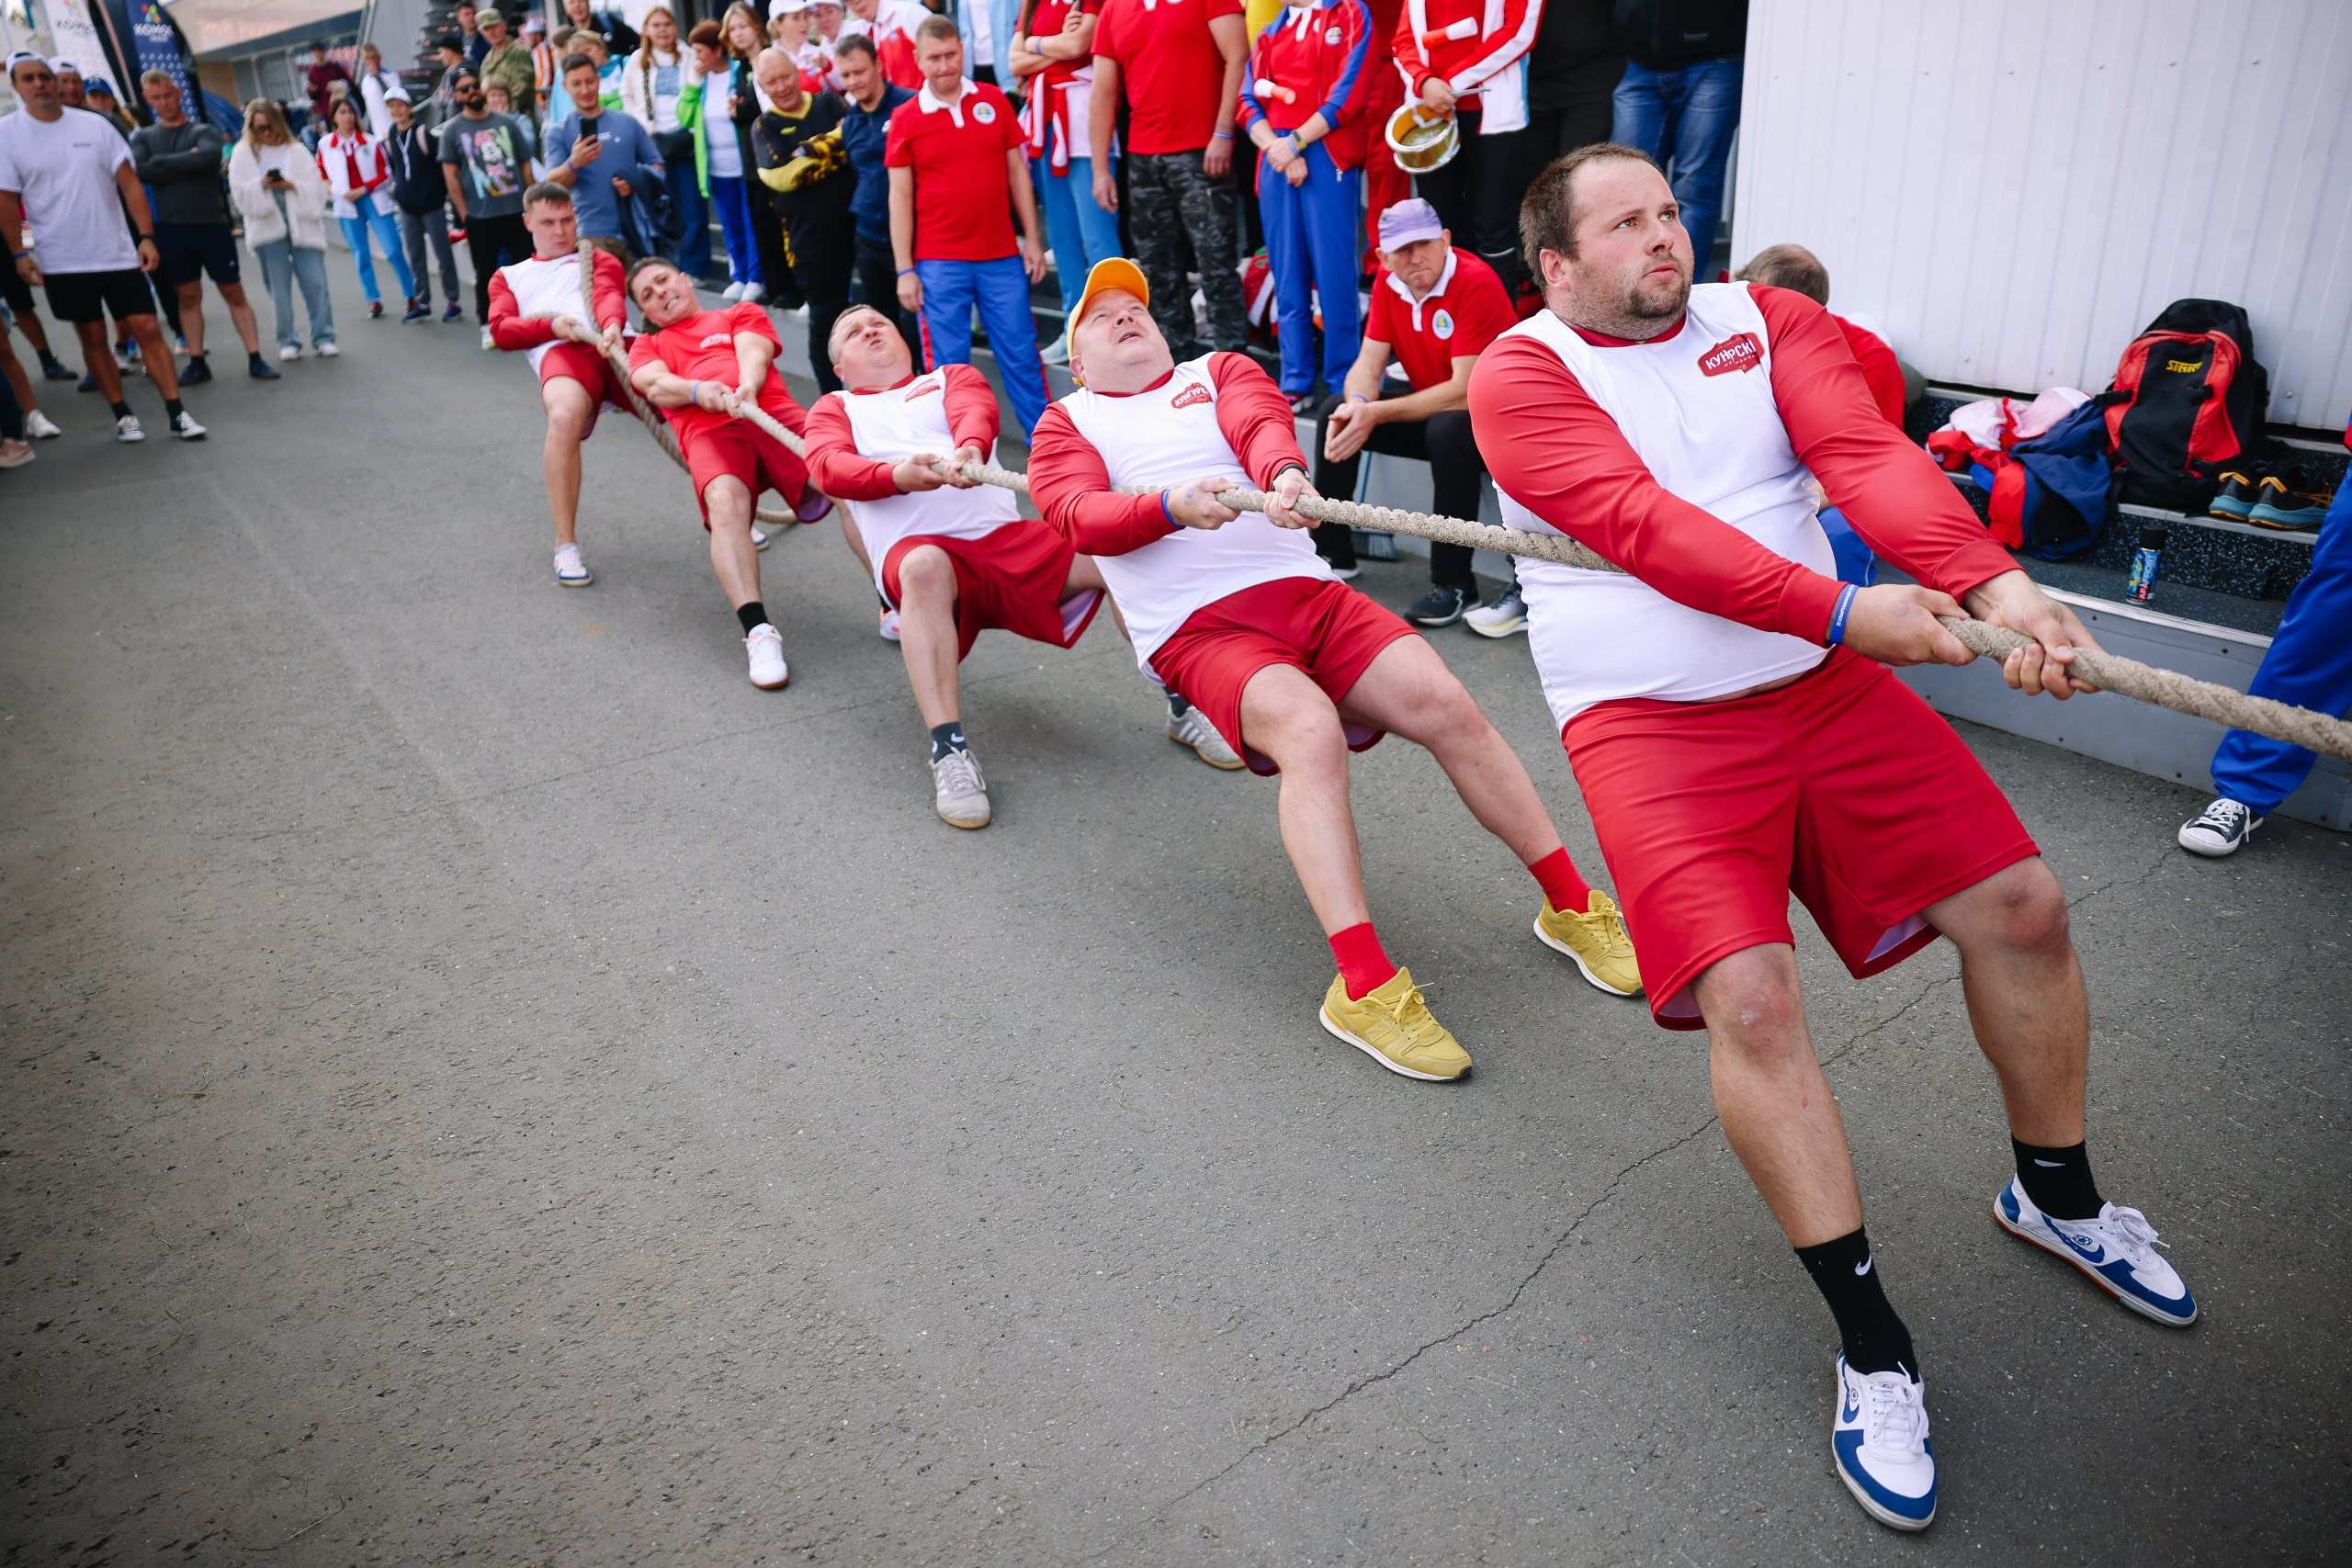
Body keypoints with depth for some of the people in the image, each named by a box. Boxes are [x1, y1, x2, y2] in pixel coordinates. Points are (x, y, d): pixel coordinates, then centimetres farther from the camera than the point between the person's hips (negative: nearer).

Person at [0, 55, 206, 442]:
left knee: (148, 329, -4)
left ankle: (176, 413, -1)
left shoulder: (94, 125, 1)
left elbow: (129, 184, 0)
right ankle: (123, 414, 15)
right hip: (62, 261, 0)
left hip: (118, 253, 0)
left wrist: (147, 237, -9)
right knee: (93, 337, 6)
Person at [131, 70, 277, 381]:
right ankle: (197, 363, 12)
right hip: (171, 229, 2)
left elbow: (207, 158, -19)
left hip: (212, 224, -2)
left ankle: (255, 359, 6)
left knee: (234, 292, 2)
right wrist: (187, 161, -11)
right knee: (188, 297, 6)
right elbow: (139, 172, -9)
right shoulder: (143, 137, 9)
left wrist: (160, 161, -9)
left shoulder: (205, 131, 3)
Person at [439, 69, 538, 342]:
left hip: (518, 211, 1)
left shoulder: (506, 122, 7)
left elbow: (525, 164, 9)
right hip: (480, 217, -1)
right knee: (485, 274, 5)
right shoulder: (452, 130, 2)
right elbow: (450, 174, 0)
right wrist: (464, 214, -6)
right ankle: (488, 326, 14)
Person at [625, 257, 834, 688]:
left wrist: (746, 389, -15)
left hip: (772, 412, 0)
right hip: (709, 431, 0)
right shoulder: (647, 346, 33)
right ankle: (759, 633, -44)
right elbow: (655, 385, 11)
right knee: (725, 502, -35)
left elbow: (753, 354, 10)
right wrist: (698, 390, -14)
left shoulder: (740, 314, 32)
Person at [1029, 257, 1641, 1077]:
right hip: (1196, 629, -3)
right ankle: (1362, 987, -31)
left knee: (1444, 702, -15)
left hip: (1305, 591, 3)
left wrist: (1284, 472, -26)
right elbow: (1081, 516, -3)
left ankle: (1571, 904, 2)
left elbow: (1260, 423, -1)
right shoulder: (1065, 425, 18)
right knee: (1311, 731, -32)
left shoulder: (1219, 371, 23)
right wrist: (1173, 506, -24)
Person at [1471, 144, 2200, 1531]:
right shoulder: (1521, 375, -5)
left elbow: (1870, 457, -7)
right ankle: (1871, 1340, -4)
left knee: (2021, 905, 0)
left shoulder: (1767, 320, 9)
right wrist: (1843, 611, -28)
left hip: (1829, 685, 5)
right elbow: (1646, 526, -19)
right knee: (1750, 996, -21)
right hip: (1650, 721, -5)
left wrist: (1992, 584, -24)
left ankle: (2057, 1196, 28)